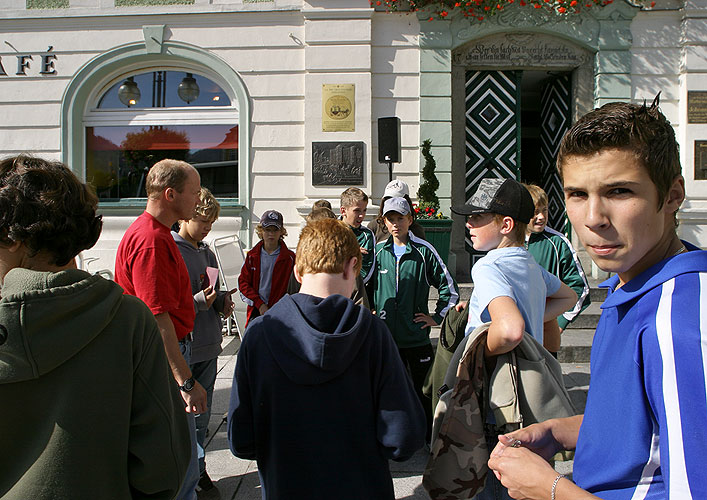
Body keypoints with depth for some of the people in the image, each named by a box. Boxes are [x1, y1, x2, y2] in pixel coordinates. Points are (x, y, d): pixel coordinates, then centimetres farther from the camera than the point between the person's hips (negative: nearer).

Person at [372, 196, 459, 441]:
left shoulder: (423, 251, -5)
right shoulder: (379, 251, 5)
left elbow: (449, 287, 1)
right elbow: (369, 285, 21)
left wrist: (437, 317, -1)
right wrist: (371, 311, 14)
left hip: (417, 336, -3)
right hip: (386, 336, 3)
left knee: (423, 390, 7)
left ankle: (429, 438, 24)